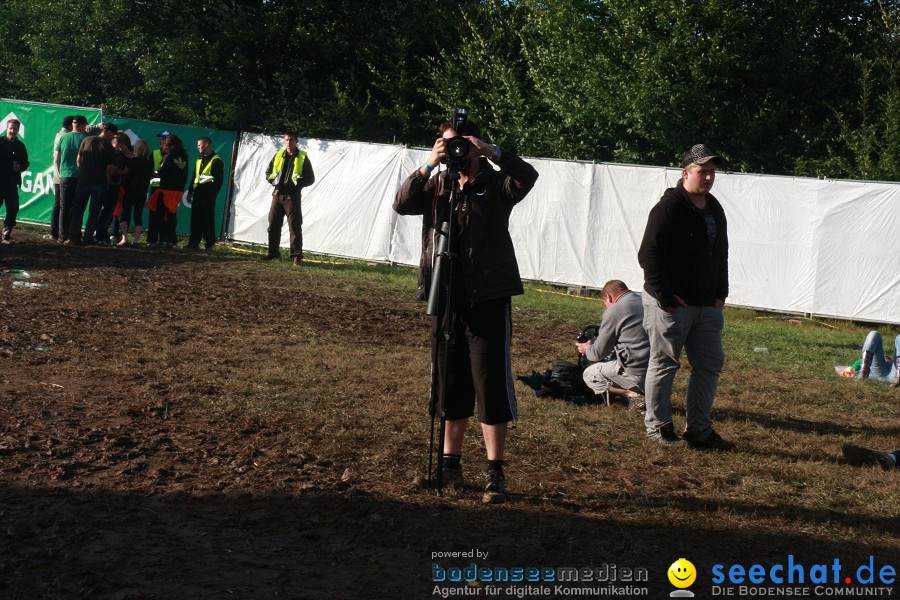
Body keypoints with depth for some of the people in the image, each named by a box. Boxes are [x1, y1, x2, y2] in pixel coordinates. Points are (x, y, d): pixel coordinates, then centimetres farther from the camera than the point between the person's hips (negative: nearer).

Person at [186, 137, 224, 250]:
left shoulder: (216, 161, -6)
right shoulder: (199, 161, 20)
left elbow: (218, 180, -11)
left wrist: (213, 194, -16)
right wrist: (190, 191, 15)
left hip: (207, 196, -8)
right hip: (197, 194, 8)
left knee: (207, 220, -5)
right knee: (195, 219, 7)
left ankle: (209, 243, 0)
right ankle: (194, 242, 11)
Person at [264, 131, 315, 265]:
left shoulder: (302, 158, 0)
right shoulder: (278, 155, 10)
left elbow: (310, 178, 0)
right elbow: (268, 172, 18)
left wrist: (298, 182, -15)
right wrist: (274, 180, -1)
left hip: (292, 197, -4)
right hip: (277, 194, 4)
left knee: (295, 226, -6)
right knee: (273, 225, 8)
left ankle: (296, 255, -4)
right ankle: (273, 252, 19)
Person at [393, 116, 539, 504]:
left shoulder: (496, 185, 0)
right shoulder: (437, 185, 11)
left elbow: (528, 176, -19)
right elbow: (402, 204, -4)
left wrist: (491, 152, -25)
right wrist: (426, 167, -15)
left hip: (488, 299, -4)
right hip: (445, 297, 5)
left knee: (491, 386, -3)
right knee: (450, 385, 13)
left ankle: (495, 473, 2)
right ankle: (450, 462, 24)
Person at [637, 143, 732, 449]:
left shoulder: (714, 209, 13)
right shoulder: (669, 208, -13)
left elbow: (721, 254, 21)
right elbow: (649, 255, -17)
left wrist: (720, 294, 11)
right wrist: (665, 298, -18)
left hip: (707, 306, 8)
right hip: (671, 305, -8)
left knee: (710, 365, 10)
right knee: (664, 365, 1)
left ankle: (699, 429, 20)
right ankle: (657, 426, 13)